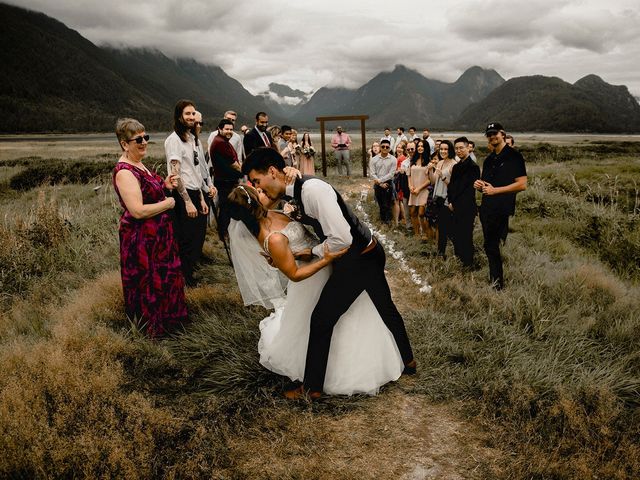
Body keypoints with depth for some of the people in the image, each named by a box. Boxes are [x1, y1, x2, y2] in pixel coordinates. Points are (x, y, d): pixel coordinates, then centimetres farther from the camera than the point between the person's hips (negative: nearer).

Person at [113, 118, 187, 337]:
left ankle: (165, 317, 44)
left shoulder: (138, 165, 6)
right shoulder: (124, 172, -24)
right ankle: (150, 326, 27)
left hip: (157, 235, 10)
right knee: (148, 282, 8)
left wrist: (164, 185, 3)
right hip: (141, 239, -10)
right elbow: (138, 211, -30)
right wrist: (167, 204, -17)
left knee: (163, 278, 24)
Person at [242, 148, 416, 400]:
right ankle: (407, 361, 47)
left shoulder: (312, 189, -28)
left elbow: (342, 239, -31)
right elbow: (310, 228, 12)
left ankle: (312, 387, 16)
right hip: (368, 255, 10)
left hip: (357, 260, -10)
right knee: (385, 306, 25)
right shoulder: (294, 192, 1)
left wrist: (313, 251, -15)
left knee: (322, 320, 0)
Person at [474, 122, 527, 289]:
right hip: (487, 209, 7)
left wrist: (495, 190, -16)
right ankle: (494, 281, 22)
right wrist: (479, 185, 3)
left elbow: (522, 184, -14)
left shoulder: (513, 156, -6)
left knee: (493, 247, -7)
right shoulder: (489, 159, 17)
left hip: (502, 211, -7)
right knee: (490, 247, 11)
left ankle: (498, 283, 4)